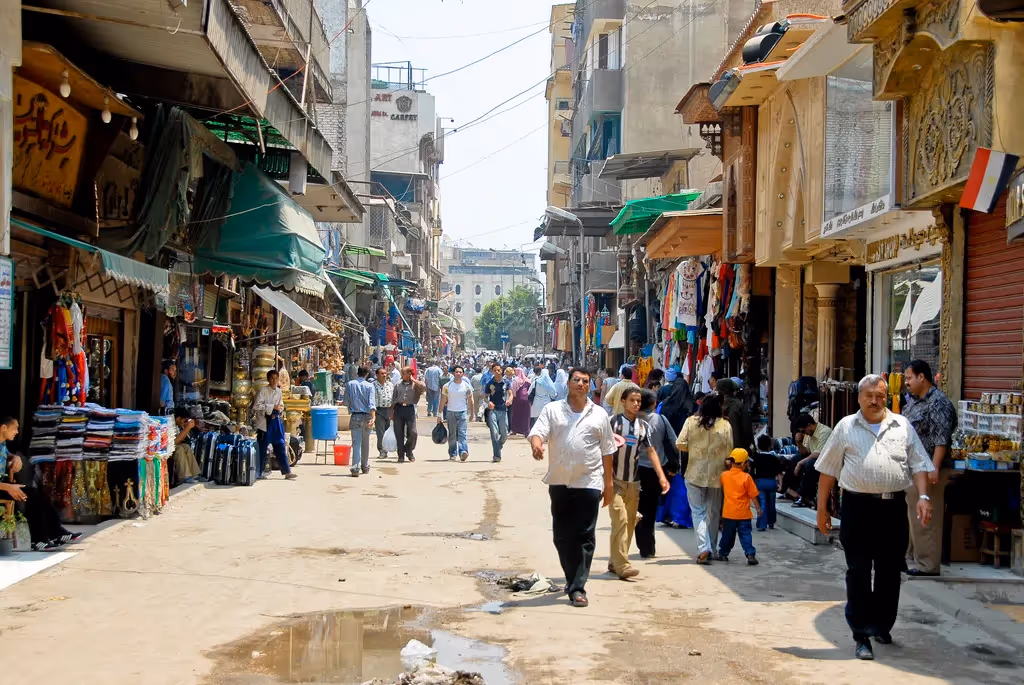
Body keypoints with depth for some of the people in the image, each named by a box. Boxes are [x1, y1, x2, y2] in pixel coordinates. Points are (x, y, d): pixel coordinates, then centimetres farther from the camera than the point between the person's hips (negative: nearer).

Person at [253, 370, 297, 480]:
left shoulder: (278, 391, 12)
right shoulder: (263, 390, -7)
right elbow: (257, 406, -15)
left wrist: (280, 410, 2)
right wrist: (272, 407, -18)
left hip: (275, 420, 6)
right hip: (264, 421, -6)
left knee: (280, 446, 6)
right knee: (262, 447, 0)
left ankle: (286, 471, 8)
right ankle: (259, 473, 8)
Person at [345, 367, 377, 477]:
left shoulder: (350, 384, 1)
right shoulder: (369, 386, -2)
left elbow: (346, 402, 7)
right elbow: (372, 403, -13)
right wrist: (373, 416, -22)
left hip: (355, 416, -1)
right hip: (367, 416, 1)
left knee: (356, 443, -6)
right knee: (365, 443, 15)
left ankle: (355, 468, -21)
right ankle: (365, 467, 27)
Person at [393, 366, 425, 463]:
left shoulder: (415, 384, 5)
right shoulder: (398, 385, 14)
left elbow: (423, 386, -17)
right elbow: (394, 399, 15)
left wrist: (413, 379, -5)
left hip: (410, 409, -3)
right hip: (399, 409, 3)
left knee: (412, 433, -9)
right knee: (399, 434, 2)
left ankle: (409, 451, 16)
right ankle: (401, 456, 11)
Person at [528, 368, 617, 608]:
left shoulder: (599, 414, 7)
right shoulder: (552, 410, 5)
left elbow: (607, 451, 10)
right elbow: (537, 432, -7)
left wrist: (609, 482, 8)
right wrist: (536, 444, -31)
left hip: (589, 482, -1)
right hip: (560, 482, 1)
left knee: (585, 537, -3)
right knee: (562, 535, 8)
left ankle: (577, 587, -1)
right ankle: (573, 579, 25)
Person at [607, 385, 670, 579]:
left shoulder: (644, 426, 8)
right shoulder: (613, 422, -6)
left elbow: (651, 452, 8)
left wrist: (661, 476, -2)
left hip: (633, 482, 5)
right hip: (615, 481, -5)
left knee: (630, 523, 8)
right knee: (620, 520, -14)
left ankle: (615, 562, 19)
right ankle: (622, 565, -15)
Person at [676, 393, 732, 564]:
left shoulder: (691, 421, -6)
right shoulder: (725, 425, -6)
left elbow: (680, 444, -5)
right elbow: (729, 451, -4)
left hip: (695, 474, -1)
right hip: (716, 475, 1)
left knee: (698, 512, 3)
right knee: (713, 514, 14)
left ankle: (703, 548, -14)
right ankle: (710, 549, 22)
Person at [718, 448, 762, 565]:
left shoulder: (724, 475, -2)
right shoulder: (746, 477, -10)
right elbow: (753, 495, -7)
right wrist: (758, 508, 4)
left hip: (728, 512, 3)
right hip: (743, 513, -2)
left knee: (727, 534, 15)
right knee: (745, 534, 2)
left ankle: (723, 553, 24)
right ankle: (750, 554, -7)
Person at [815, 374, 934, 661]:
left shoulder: (903, 426, 9)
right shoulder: (845, 427, 6)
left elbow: (918, 465, 8)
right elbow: (828, 470, 8)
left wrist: (923, 497, -8)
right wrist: (822, 508, 5)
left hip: (894, 508, 2)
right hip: (858, 507, -2)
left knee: (890, 572, 10)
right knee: (858, 573, -2)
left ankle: (882, 627, 27)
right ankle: (862, 636, 1)